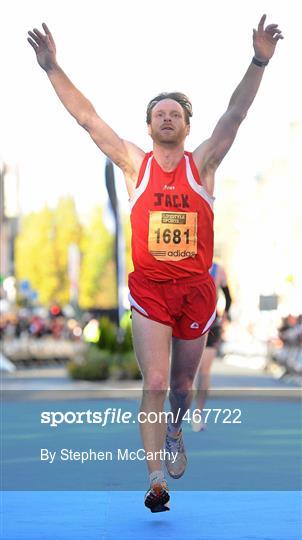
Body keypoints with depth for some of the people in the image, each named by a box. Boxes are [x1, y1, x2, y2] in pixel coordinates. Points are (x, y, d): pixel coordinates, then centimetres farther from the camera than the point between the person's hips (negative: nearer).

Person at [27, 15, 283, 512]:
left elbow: (235, 114, -9)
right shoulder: (135, 165, 3)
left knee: (182, 383, 16)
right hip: (149, 289, -1)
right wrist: (53, 68, -7)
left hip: (196, 288, 1)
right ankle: (157, 479, -9)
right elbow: (87, 117, 0)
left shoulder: (202, 164, 2)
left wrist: (259, 62, -21)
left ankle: (174, 433, 47)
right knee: (154, 384, -11)